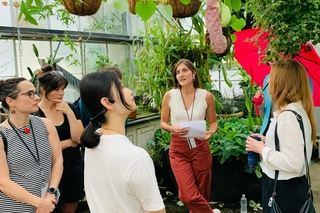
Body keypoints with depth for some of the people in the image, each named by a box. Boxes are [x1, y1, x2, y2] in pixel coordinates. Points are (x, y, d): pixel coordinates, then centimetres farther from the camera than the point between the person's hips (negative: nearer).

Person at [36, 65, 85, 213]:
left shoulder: (69, 108, 1)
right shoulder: (34, 114, -12)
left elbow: (79, 138, -7)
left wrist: (70, 113, -17)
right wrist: (70, 142, -8)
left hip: (75, 168, 4)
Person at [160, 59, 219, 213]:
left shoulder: (206, 96, -4)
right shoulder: (170, 95, -4)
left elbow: (213, 122, 7)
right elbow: (163, 122, 5)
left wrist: (210, 133, -14)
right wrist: (172, 128, -17)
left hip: (200, 148, 1)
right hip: (178, 149, 0)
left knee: (201, 193, 11)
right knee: (189, 196, -7)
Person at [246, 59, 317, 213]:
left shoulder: (288, 116, -25)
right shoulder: (298, 109, 6)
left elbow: (294, 163, -29)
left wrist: (262, 149, -18)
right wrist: (267, 142, 8)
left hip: (284, 189, -9)